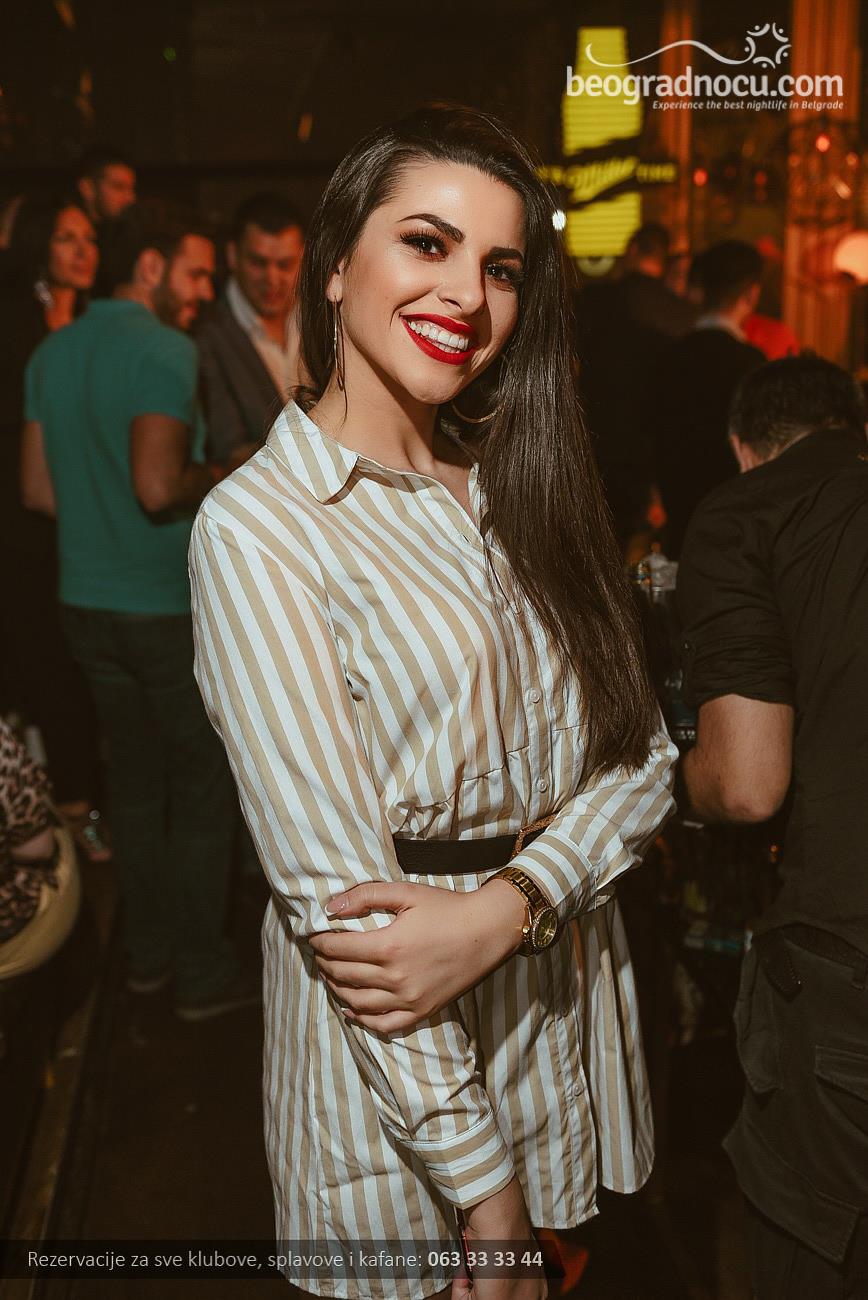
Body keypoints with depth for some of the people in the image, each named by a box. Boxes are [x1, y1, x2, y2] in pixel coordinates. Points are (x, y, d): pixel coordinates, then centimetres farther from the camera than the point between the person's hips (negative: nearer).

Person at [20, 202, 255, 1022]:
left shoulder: (52, 353, 9)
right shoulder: (165, 350, -15)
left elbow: (38, 489, 11)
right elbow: (159, 487, -26)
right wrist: (216, 480, -7)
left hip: (88, 604, 7)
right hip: (169, 607, -7)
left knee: (135, 776, 17)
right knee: (204, 785, 6)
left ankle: (147, 951, 28)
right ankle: (203, 972, 16)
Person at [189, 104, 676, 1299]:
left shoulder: (523, 485, 4)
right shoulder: (256, 526, -16)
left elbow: (641, 754, -2)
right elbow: (334, 884, -19)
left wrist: (506, 908, -21)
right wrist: (484, 1191, -16)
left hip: (572, 1001, 6)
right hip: (395, 1063, -5)